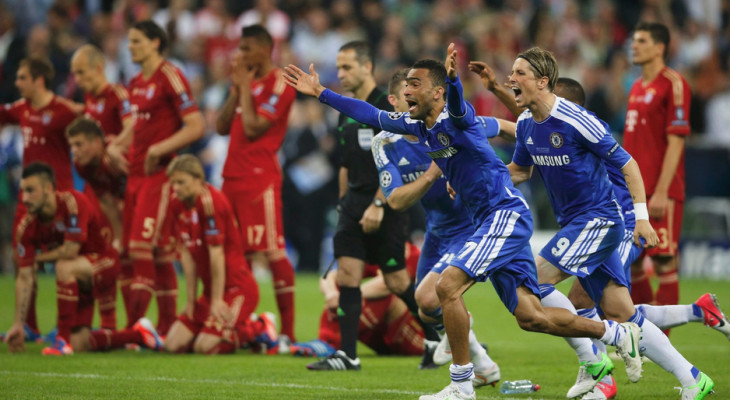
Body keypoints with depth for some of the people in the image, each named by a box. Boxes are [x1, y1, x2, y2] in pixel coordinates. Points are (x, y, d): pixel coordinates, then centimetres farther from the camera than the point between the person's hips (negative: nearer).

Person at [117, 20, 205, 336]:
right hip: (136, 173, 8)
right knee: (159, 253, 8)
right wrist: (117, 146, 10)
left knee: (143, 247, -13)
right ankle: (166, 326, 12)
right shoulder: (136, 83, 16)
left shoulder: (170, 77, -9)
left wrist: (159, 149, -19)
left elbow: (196, 126, -14)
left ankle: (134, 327, -15)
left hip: (160, 174, -8)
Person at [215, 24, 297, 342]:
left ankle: (287, 331, -10)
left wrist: (245, 88, -7)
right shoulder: (248, 82, 18)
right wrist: (236, 90, 5)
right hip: (233, 177, 9)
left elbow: (253, 128, -16)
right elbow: (222, 127, 13)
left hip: (260, 177, -9)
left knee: (272, 251, -10)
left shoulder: (278, 85, -8)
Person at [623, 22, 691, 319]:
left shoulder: (673, 84, -9)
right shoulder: (637, 87, 17)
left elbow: (675, 141, -14)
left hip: (661, 192, -8)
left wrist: (661, 191, -19)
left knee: (664, 262, -6)